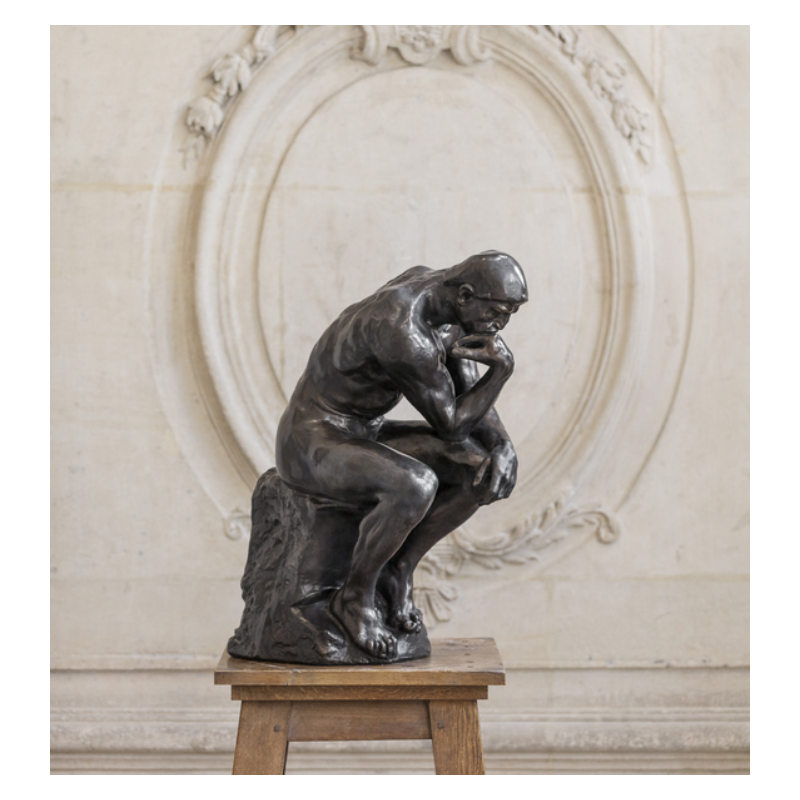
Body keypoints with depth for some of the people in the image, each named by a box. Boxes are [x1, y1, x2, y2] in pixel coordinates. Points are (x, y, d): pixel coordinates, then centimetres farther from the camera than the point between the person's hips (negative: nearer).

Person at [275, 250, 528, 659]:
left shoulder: (442, 293, -2)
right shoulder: (404, 334, -31)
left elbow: (471, 397, 3)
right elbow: (450, 423, -21)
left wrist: (502, 445, -13)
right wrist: (503, 367, -21)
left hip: (364, 436, 9)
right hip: (312, 445, -9)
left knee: (486, 467, -4)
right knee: (416, 485, -36)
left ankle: (399, 569, 4)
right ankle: (356, 596, -13)